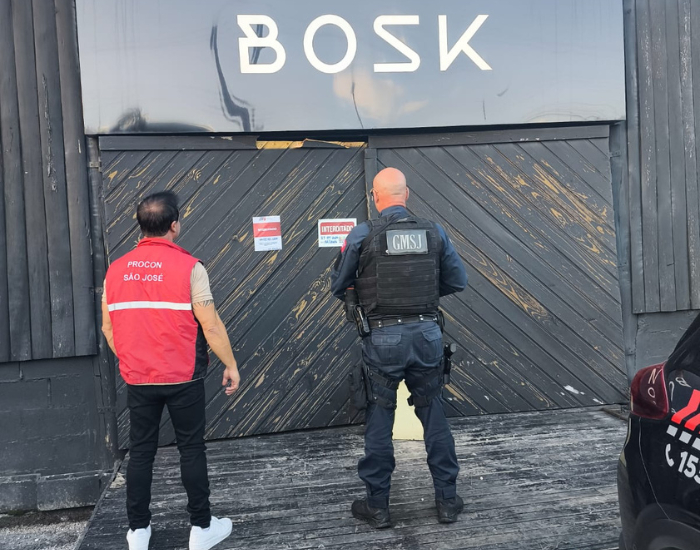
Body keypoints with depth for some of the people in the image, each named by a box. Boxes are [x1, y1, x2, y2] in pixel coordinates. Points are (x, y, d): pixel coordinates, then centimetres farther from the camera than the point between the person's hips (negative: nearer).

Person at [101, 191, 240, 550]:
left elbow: (108, 327, 8)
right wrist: (230, 365, -1)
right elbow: (210, 325, -13)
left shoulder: (116, 270, 2)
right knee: (191, 449, 9)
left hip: (137, 379, 4)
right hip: (182, 378, -4)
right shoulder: (188, 267, -13)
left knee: (140, 452, 14)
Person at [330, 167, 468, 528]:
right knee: (434, 417, 13)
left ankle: (377, 505, 19)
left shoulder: (362, 235, -7)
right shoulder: (433, 232, 1)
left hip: (383, 336, -2)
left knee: (379, 421, 9)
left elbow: (338, 286, 0)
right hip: (427, 333, 3)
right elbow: (458, 281, 8)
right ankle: (447, 500, 23)